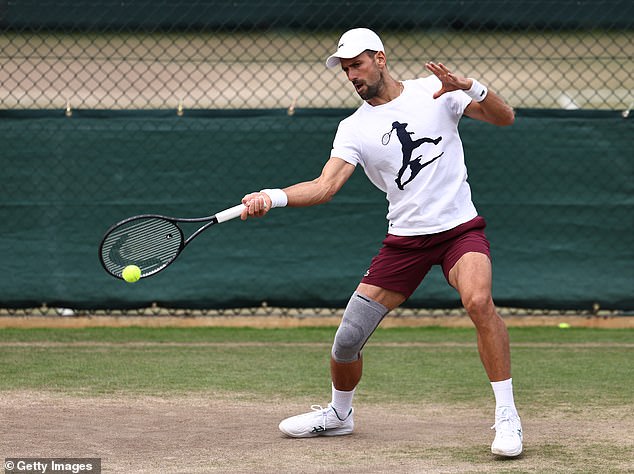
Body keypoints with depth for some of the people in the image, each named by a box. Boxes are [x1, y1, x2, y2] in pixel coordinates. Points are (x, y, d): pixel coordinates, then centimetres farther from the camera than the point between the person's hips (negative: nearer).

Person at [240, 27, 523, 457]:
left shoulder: (434, 92, -1)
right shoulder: (354, 129, 3)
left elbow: (505, 118, -5)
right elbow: (324, 187, -9)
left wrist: (470, 87, -24)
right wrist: (273, 197, -26)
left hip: (460, 227, -3)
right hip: (404, 239, 3)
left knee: (478, 301, -34)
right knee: (347, 340, -1)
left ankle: (507, 417, -23)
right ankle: (339, 414, 31)